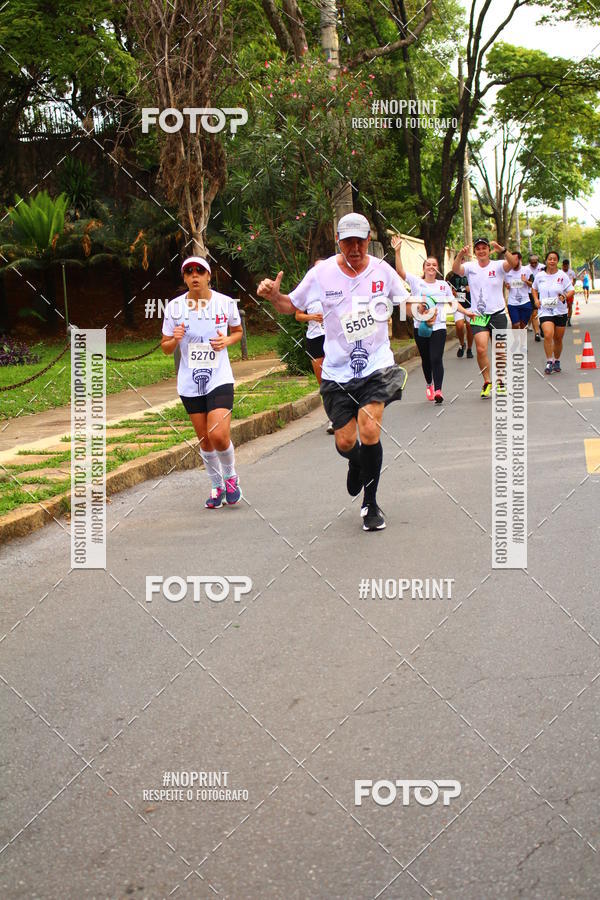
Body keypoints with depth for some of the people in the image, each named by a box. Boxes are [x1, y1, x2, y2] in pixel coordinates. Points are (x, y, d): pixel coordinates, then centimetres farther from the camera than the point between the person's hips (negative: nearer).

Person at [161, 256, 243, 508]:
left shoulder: (226, 303, -2)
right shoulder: (174, 307, 0)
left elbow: (238, 331, 16)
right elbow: (165, 347, 7)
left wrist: (227, 341, -6)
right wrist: (175, 339, -16)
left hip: (219, 378, -2)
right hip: (190, 382, 2)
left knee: (219, 435, -16)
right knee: (205, 439, 7)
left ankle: (230, 476, 12)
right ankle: (217, 485, 28)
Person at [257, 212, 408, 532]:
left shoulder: (382, 270, -2)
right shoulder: (322, 273, -5)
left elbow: (405, 302, 13)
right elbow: (291, 305, 5)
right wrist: (274, 296, -17)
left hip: (377, 365, -1)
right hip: (338, 371, 1)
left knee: (369, 428, -19)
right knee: (345, 442, 1)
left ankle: (370, 503, 0)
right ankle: (358, 463, 43)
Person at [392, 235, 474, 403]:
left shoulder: (443, 285, 8)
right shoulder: (416, 281, 1)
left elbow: (452, 302, 17)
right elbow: (400, 271, -10)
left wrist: (465, 311, 4)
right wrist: (398, 252, -20)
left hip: (438, 327, 0)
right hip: (420, 326, 0)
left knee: (436, 358, -13)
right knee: (426, 359, 13)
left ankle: (438, 390, -16)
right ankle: (429, 384, 37)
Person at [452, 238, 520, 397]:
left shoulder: (498, 266, -2)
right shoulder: (470, 267, 2)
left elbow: (512, 263, -20)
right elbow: (456, 269, -16)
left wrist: (502, 250, -37)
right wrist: (460, 255, -35)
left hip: (497, 314, 0)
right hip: (478, 316, 0)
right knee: (481, 349, -14)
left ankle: (500, 382, 25)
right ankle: (487, 382, 1)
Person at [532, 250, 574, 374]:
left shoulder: (562, 275, -2)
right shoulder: (539, 276, 4)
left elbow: (571, 290, 2)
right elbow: (534, 288, 22)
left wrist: (564, 296, -18)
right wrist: (536, 299, 5)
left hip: (560, 311, 1)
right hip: (545, 311, -1)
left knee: (558, 339, 9)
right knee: (548, 335, -22)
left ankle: (557, 361, 30)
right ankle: (549, 362, -14)